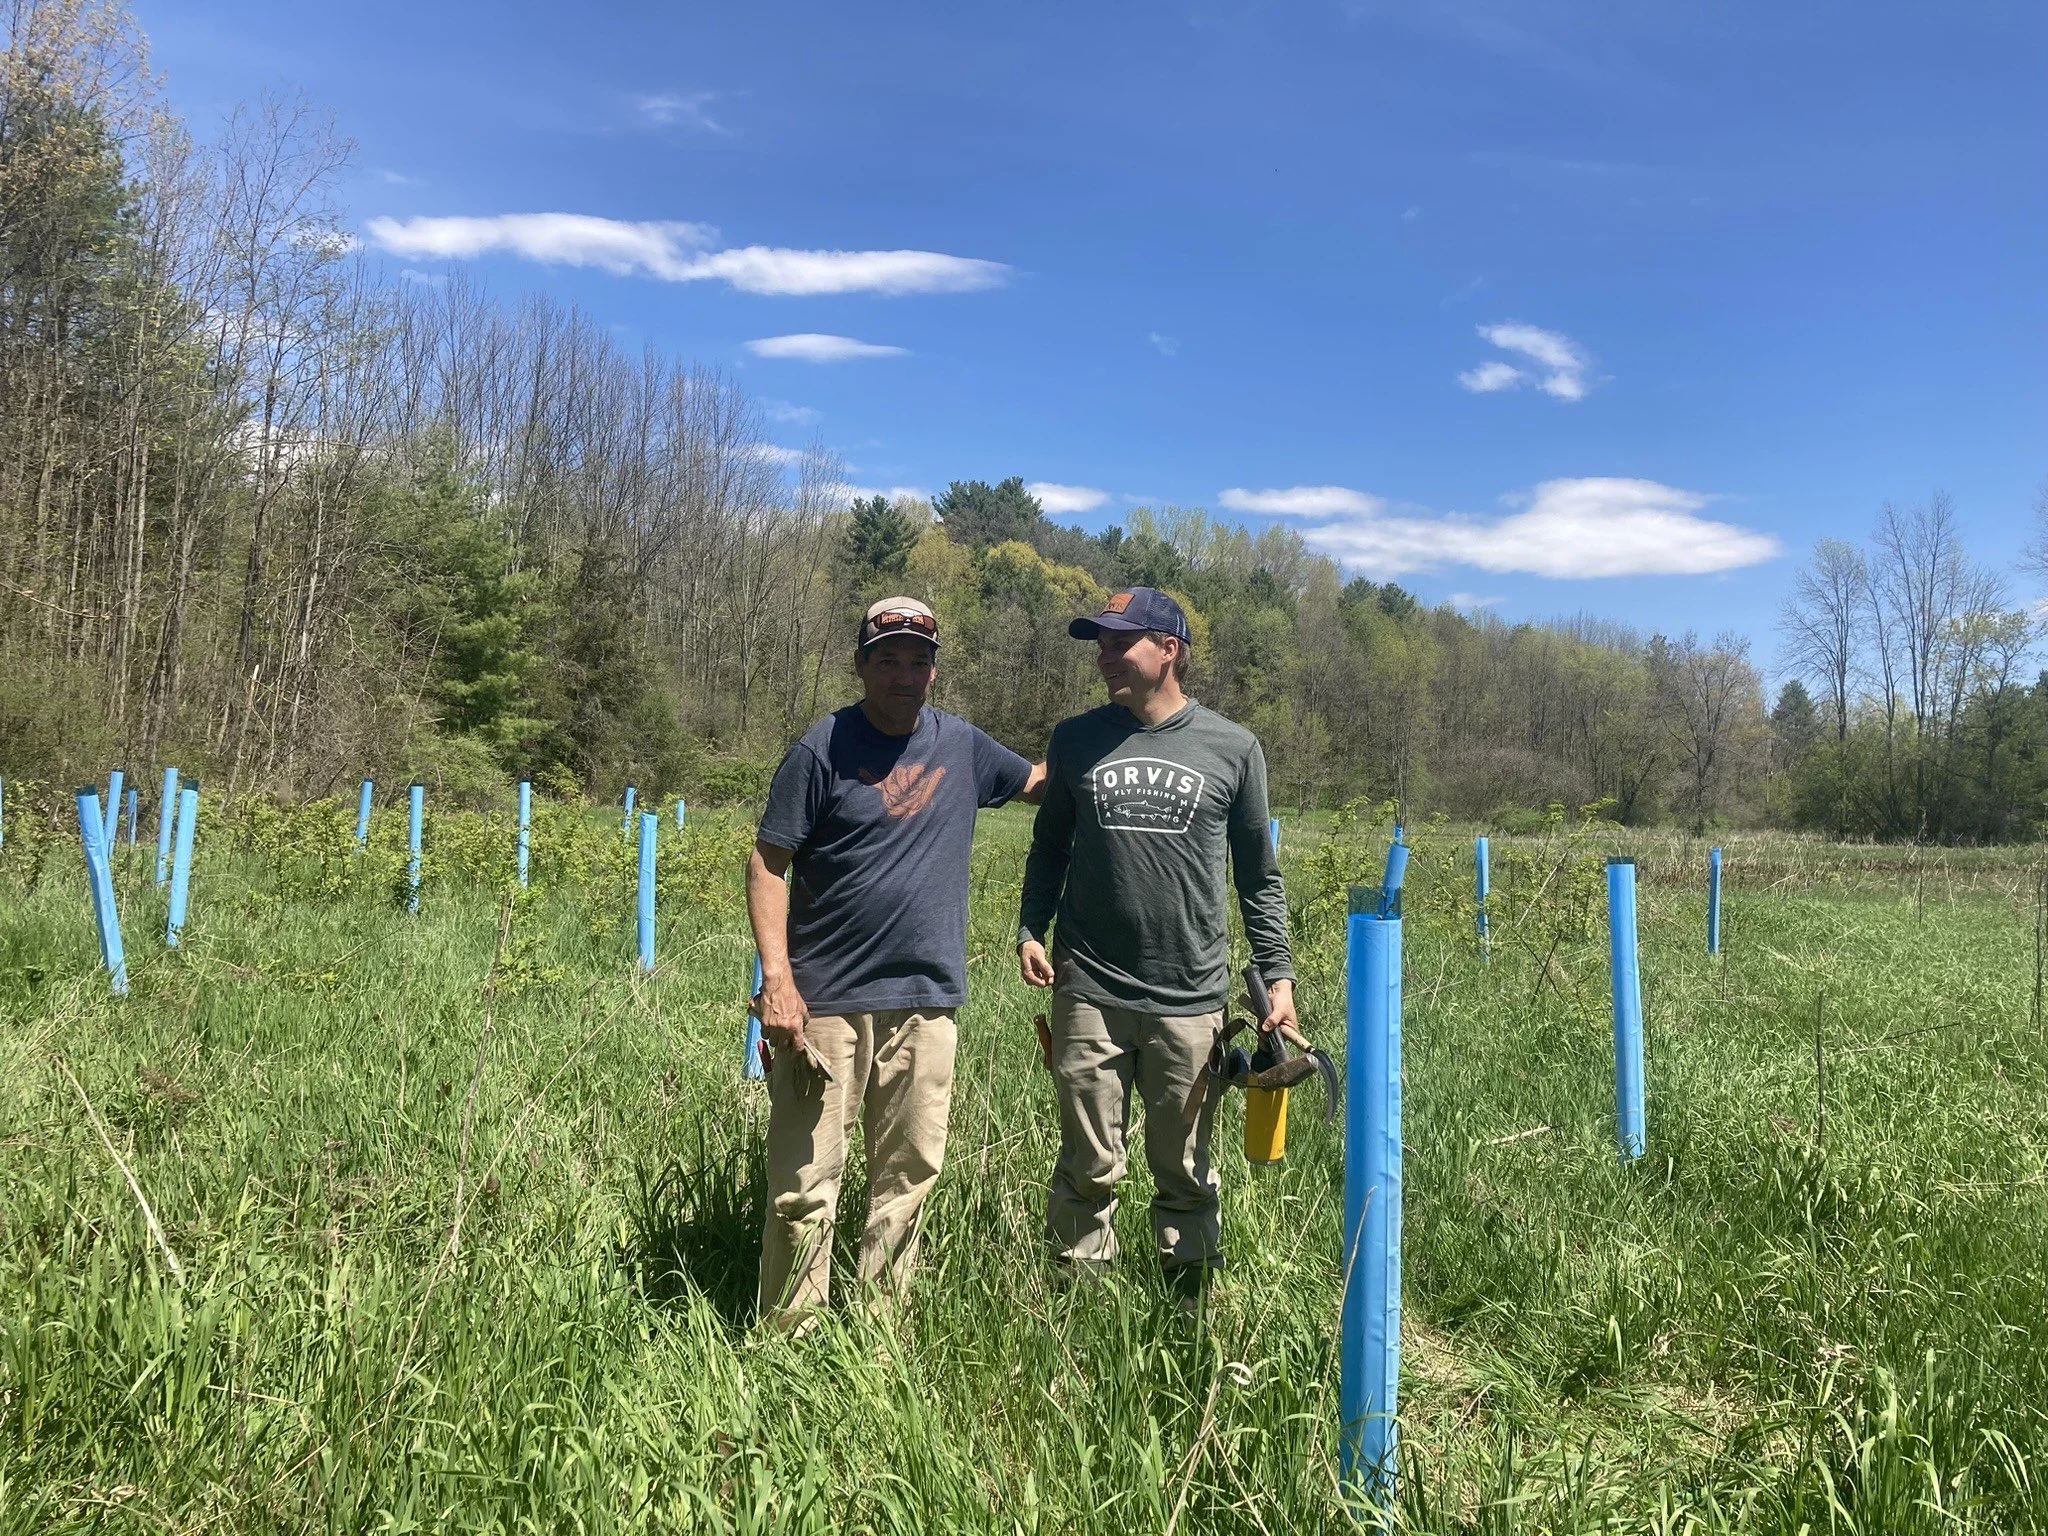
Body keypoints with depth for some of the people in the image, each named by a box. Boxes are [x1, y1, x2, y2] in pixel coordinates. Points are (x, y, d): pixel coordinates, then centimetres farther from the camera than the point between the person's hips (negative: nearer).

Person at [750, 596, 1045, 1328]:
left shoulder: (961, 744, 7)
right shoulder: (823, 748, -6)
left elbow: (1038, 781, 24)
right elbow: (767, 863, -7)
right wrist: (777, 978, -16)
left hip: (927, 1001, 4)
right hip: (827, 1001, -4)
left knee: (909, 1174, 13)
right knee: (806, 1180, 2)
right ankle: (790, 1335, 16)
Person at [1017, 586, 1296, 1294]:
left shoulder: (1233, 748, 2)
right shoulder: (1076, 739, 6)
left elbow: (1259, 876, 7)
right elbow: (1050, 847, 15)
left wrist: (1278, 976, 2)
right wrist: (1030, 929, 2)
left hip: (1192, 1001, -1)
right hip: (1088, 993, 1)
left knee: (1186, 1172, 11)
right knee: (1088, 1170, 8)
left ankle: (1190, 1305, 26)